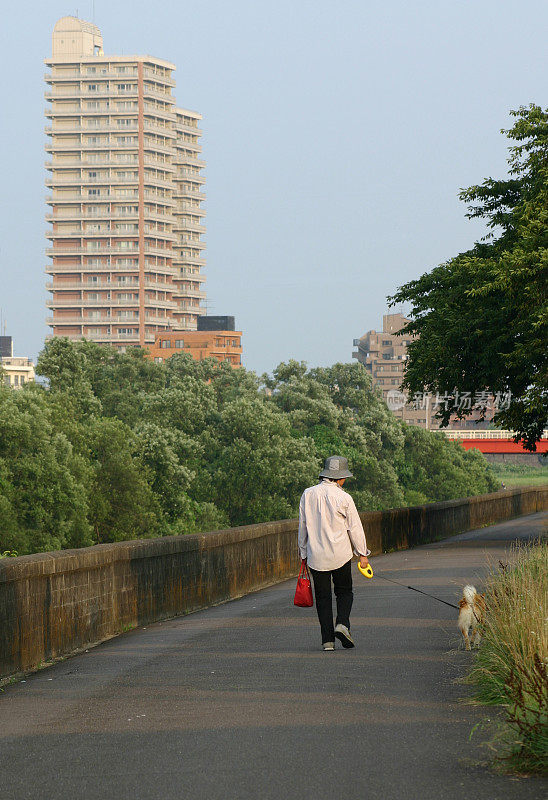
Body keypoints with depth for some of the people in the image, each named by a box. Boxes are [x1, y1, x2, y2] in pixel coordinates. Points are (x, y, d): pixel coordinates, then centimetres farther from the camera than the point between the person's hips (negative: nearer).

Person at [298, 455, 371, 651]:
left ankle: (327, 639, 1)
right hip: (340, 554, -2)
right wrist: (362, 554, 7)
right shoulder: (344, 498, -8)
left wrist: (304, 553, 17)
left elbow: (302, 527, 8)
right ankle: (342, 623, -10)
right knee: (344, 591, 13)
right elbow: (355, 528, -2)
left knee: (323, 596, 8)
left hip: (315, 555, 2)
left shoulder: (308, 495, 2)